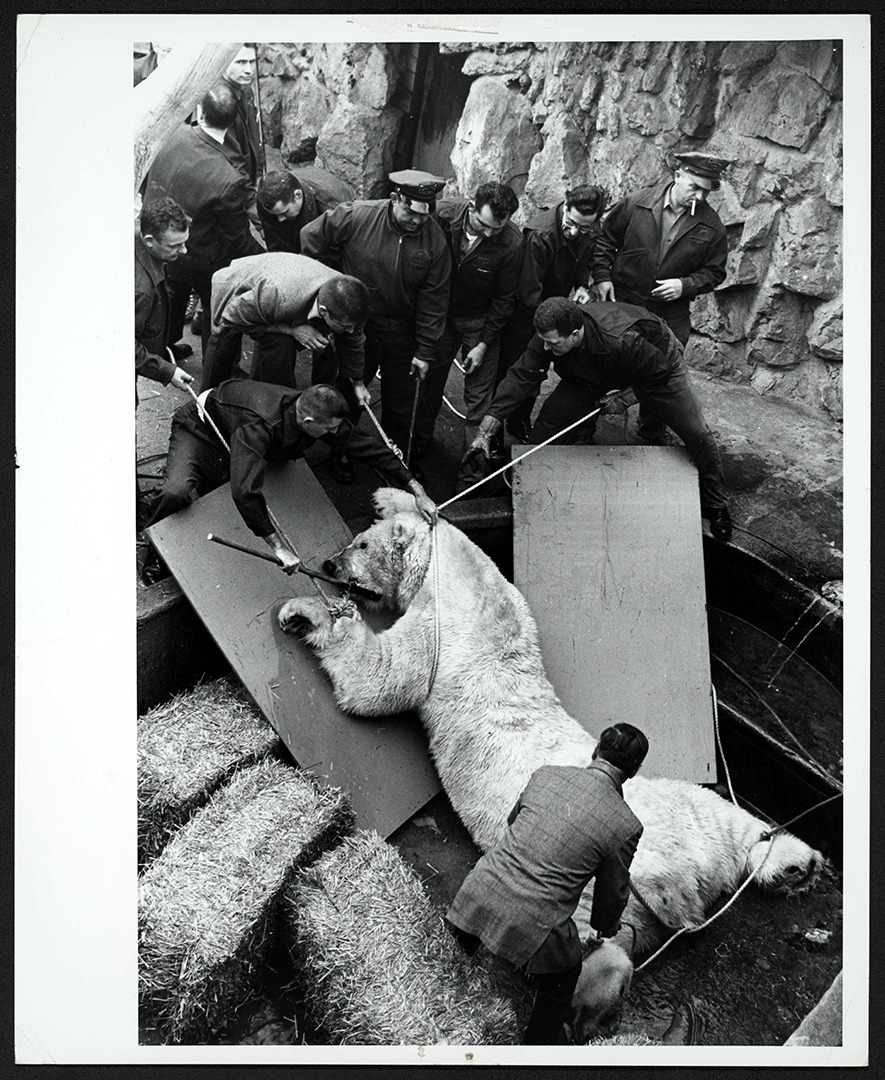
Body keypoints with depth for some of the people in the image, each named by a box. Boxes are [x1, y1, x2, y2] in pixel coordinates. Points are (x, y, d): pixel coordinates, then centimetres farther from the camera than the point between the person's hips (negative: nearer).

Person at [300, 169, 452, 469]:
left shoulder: (434, 240, -13)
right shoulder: (356, 217, -19)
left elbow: (434, 299, -8)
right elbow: (311, 237, -6)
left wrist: (425, 351, -8)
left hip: (401, 334, 1)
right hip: (354, 325, 0)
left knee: (402, 400, 12)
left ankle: (403, 462, 33)